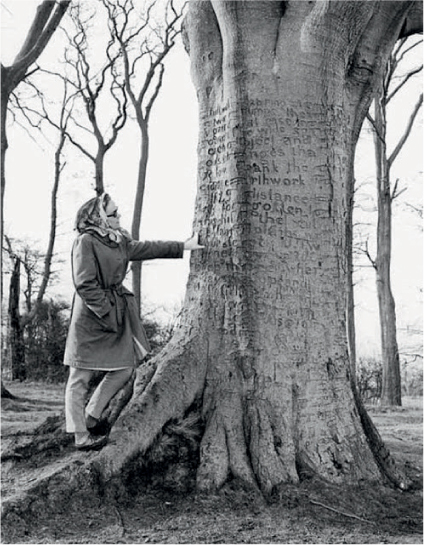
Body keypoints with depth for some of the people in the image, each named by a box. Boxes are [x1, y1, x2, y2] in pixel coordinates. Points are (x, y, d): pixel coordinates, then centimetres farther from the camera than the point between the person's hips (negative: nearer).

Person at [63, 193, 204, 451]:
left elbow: (148, 248, 22)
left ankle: (91, 417, 25)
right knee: (80, 378, 2)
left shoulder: (120, 241, 10)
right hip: (92, 317, -9)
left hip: (118, 311, 9)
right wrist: (107, 314, -17)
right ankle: (81, 436, 12)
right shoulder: (86, 242, -15)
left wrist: (184, 246, 24)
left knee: (126, 366, 10)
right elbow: (85, 285, -18)